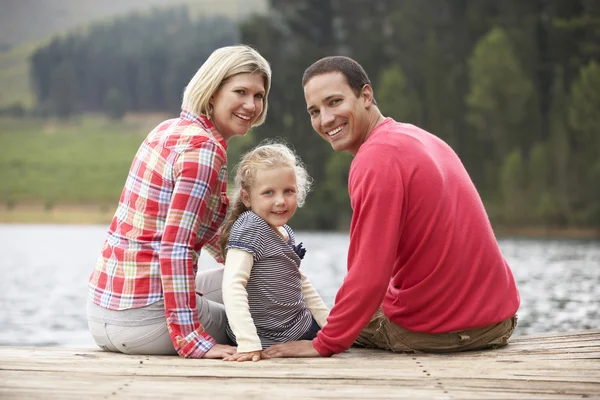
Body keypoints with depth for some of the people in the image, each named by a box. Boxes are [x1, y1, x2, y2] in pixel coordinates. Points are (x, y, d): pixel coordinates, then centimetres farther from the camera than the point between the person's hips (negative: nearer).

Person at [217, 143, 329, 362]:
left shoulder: (284, 232, 7)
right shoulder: (249, 229, -20)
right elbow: (233, 285, -31)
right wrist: (248, 344, -38)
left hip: (300, 325, 9)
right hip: (269, 338, -9)